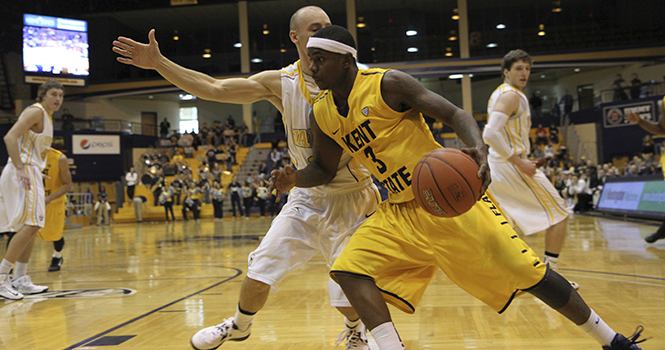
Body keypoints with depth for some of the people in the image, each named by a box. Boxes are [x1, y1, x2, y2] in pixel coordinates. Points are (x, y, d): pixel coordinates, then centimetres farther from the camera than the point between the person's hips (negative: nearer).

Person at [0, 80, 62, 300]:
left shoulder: (46, 117, 20)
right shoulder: (36, 111, -10)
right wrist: (20, 169, -29)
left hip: (30, 172, 11)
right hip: (24, 171, -11)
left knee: (31, 226, 12)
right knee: (31, 225, -16)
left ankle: (20, 280, 18)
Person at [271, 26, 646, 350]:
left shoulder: (389, 84, -14)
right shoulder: (322, 116, 4)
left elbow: (454, 113, -16)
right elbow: (326, 168, 16)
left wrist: (478, 149, -37)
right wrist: (294, 179, -5)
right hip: (400, 211, 6)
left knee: (524, 270, -6)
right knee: (349, 269, -13)